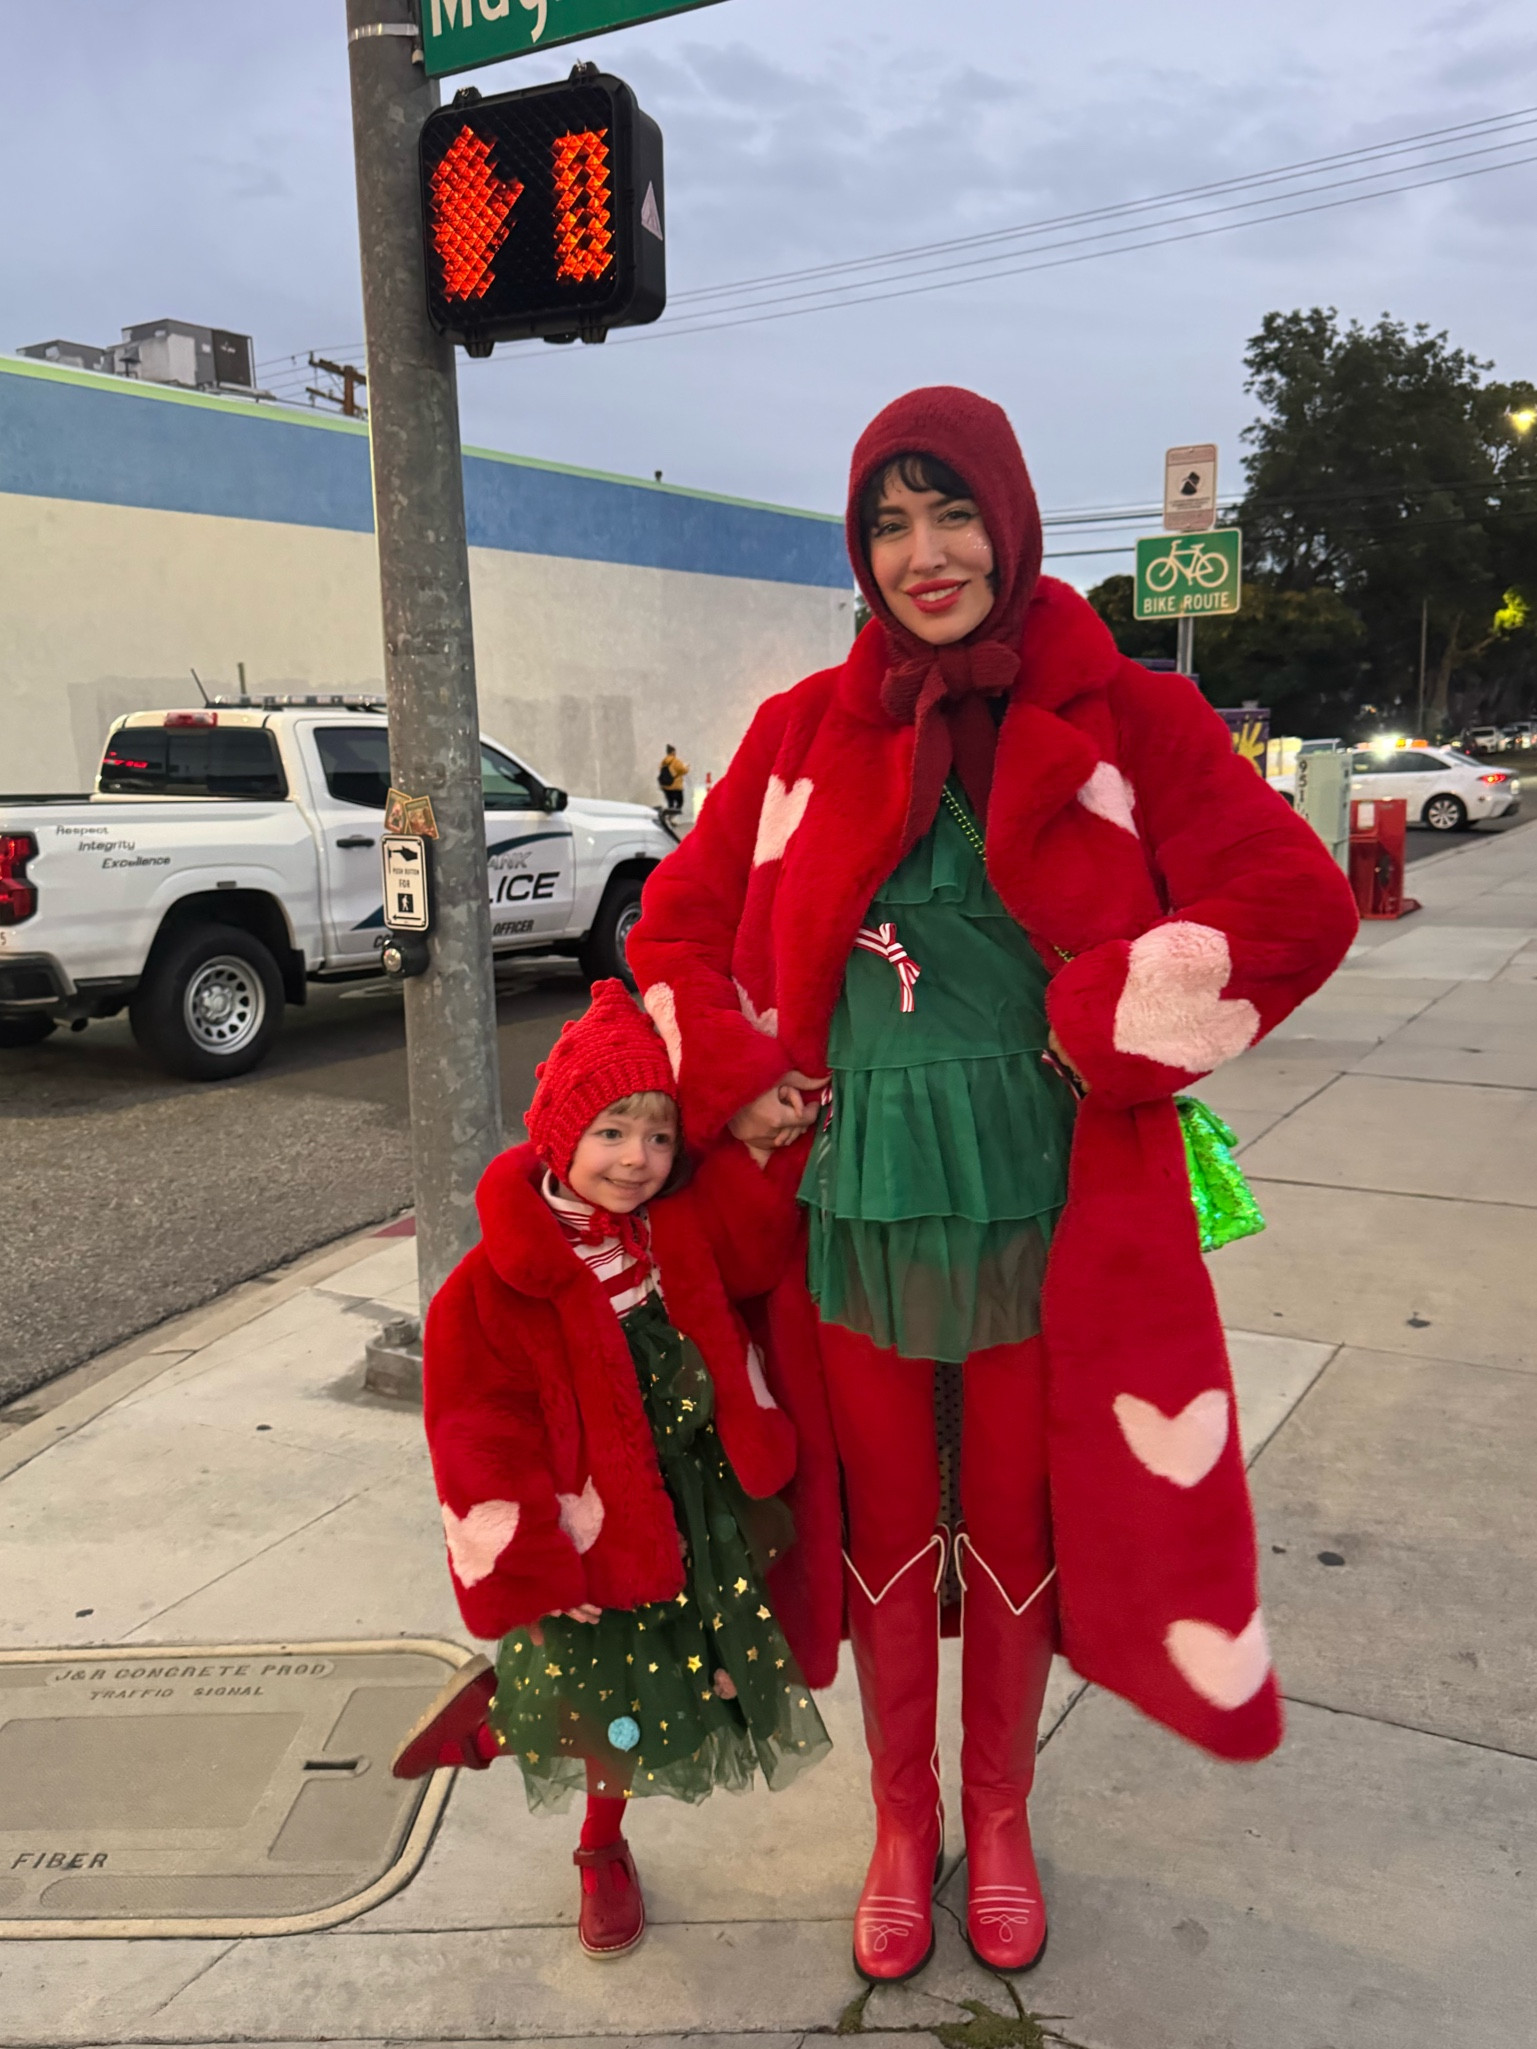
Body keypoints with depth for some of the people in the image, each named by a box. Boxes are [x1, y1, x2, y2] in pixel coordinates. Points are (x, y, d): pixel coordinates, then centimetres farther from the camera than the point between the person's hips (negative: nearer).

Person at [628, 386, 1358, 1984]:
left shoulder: (1124, 720, -4)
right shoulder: (804, 733, 3)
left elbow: (1298, 904, -13)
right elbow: (679, 923, 11)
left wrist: (1106, 1034, -15)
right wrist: (737, 1081, -2)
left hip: (1044, 1208, -1)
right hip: (855, 1204, 2)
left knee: (1017, 1533, 16)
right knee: (887, 1532, 16)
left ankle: (998, 1820, 42)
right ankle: (901, 1825, 40)